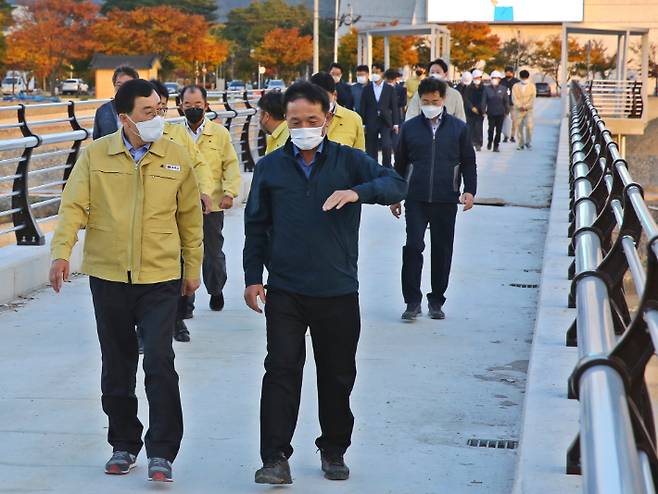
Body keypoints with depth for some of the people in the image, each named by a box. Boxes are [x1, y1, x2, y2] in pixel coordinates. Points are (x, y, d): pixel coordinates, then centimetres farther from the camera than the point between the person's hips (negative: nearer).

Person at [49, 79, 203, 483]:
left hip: (160, 278, -1)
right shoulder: (96, 155, -1)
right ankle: (124, 445, 27)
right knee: (117, 366, 12)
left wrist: (193, 267, 11)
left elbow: (190, 217, 8)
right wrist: (62, 252, -16)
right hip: (108, 276, 1)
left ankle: (162, 452, -1)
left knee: (160, 362, -10)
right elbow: (74, 206, -2)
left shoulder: (176, 157, 1)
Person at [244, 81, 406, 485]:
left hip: (339, 291, 0)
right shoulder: (270, 167, 6)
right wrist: (253, 277, 5)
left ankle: (334, 450, 27)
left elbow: (397, 185, -11)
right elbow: (256, 225, 11)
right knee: (281, 372, -7)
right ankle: (276, 459, -5)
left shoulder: (349, 161, 2)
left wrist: (357, 192, -29)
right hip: (285, 291, 0)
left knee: (338, 376, 11)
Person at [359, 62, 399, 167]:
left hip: (385, 122, -1)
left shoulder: (389, 89, 5)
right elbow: (363, 107, 5)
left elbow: (394, 107, 4)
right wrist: (362, 124, 0)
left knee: (387, 146, -17)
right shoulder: (367, 89, 6)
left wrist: (396, 123, -3)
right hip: (371, 123, 2)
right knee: (371, 149, 4)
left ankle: (387, 167, 0)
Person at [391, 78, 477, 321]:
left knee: (442, 251, 6)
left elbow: (468, 162, 9)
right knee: (413, 247, -10)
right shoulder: (409, 127, 7)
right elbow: (400, 164, 13)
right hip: (416, 200, 0)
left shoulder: (458, 128, 6)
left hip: (446, 200, 1)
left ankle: (436, 301, 18)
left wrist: (469, 190, -4)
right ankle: (412, 301, -3)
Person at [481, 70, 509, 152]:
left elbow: (506, 101, 5)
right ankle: (489, 142, 23)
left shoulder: (503, 89, 0)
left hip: (500, 113, 1)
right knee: (491, 129, -4)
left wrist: (506, 111, 3)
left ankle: (496, 146, 14)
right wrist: (483, 111, -5)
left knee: (499, 130, 3)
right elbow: (484, 101, 1)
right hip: (491, 113, -1)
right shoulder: (487, 89, -1)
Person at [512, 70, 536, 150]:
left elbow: (533, 98, -2)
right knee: (519, 127, 1)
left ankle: (528, 142, 2)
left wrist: (526, 106, -14)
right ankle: (521, 144, 11)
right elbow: (514, 98, -2)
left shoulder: (532, 86, 5)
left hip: (528, 110, -1)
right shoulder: (515, 86, 6)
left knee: (529, 125, -14)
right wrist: (520, 106, -15)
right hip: (518, 110, 1)